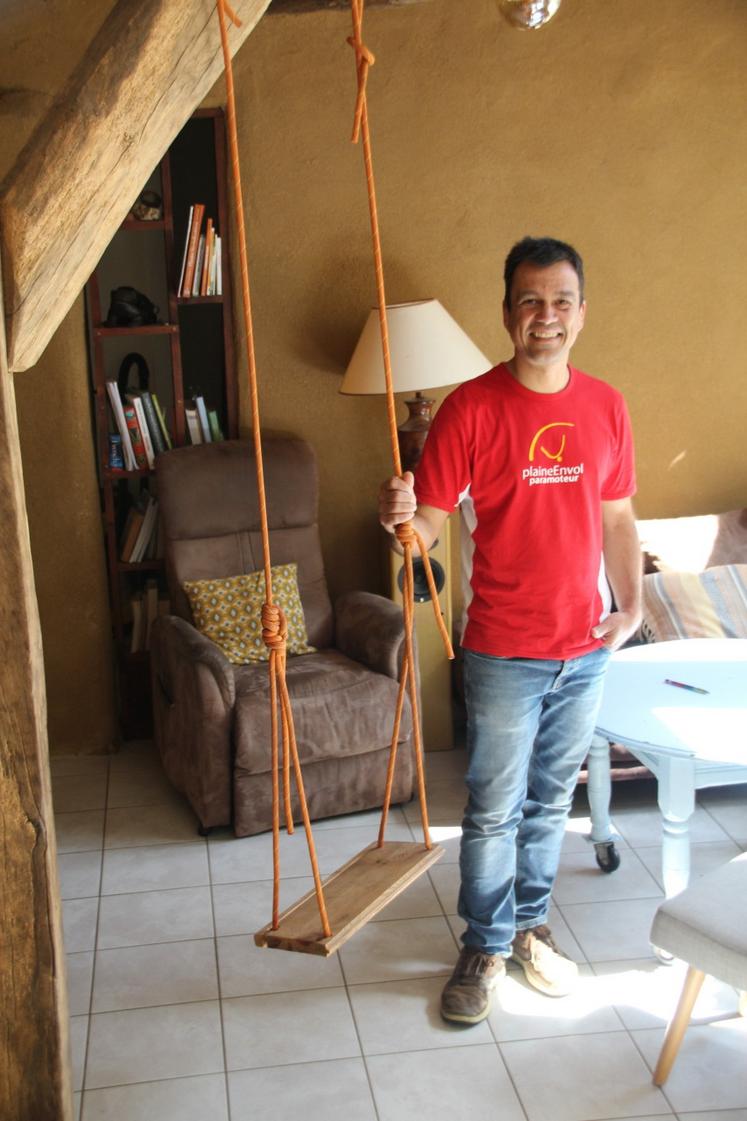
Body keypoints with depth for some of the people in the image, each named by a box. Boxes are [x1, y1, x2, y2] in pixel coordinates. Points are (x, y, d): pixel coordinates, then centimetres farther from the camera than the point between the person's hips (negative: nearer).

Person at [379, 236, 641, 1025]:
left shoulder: (605, 406, 3)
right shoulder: (471, 407, -12)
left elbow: (616, 517, 11)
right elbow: (428, 524, -14)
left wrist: (631, 606, 0)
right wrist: (397, 518, -36)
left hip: (587, 648, 4)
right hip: (505, 652, -4)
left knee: (551, 801, 19)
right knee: (494, 810, 7)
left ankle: (530, 925, 38)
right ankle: (484, 949, 26)